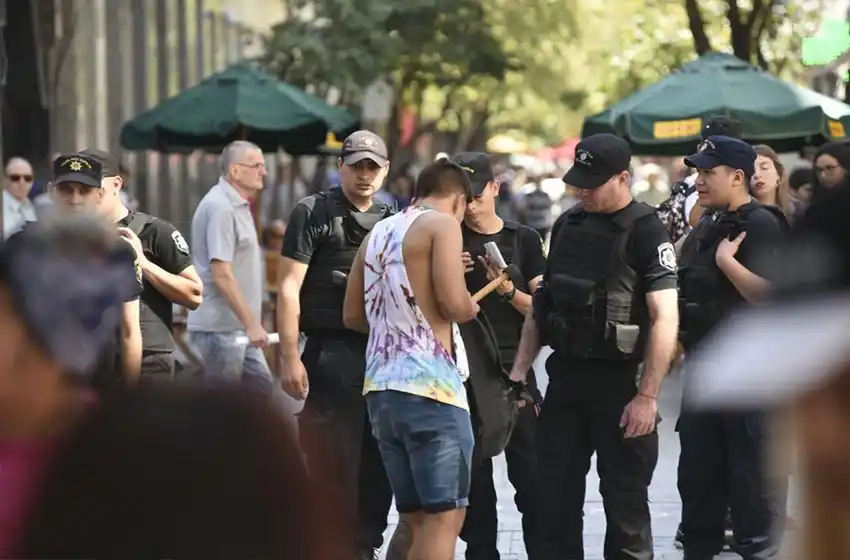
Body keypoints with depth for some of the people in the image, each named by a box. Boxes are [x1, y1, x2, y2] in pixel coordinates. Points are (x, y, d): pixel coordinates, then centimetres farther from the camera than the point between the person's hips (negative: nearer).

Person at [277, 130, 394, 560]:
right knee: (329, 464, -6)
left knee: (377, 465, 8)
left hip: (383, 356, 5)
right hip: (330, 357, -5)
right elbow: (288, 287, -5)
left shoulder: (391, 221, 16)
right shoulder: (313, 213, 0)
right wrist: (289, 357, -13)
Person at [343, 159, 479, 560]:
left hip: (380, 388, 8)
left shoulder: (379, 233, 18)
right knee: (444, 515, -7)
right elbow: (455, 302, -15)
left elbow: (353, 315, 22)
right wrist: (471, 308, 6)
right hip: (430, 388, -8)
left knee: (417, 518, 12)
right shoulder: (442, 224, -3)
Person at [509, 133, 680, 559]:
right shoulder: (566, 226, 11)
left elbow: (665, 318, -15)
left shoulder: (645, 232, -10)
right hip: (565, 377, 6)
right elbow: (541, 306, 18)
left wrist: (648, 396, -20)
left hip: (618, 381, -6)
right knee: (556, 500, 10)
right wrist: (519, 371, 10)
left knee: (625, 505, 1)